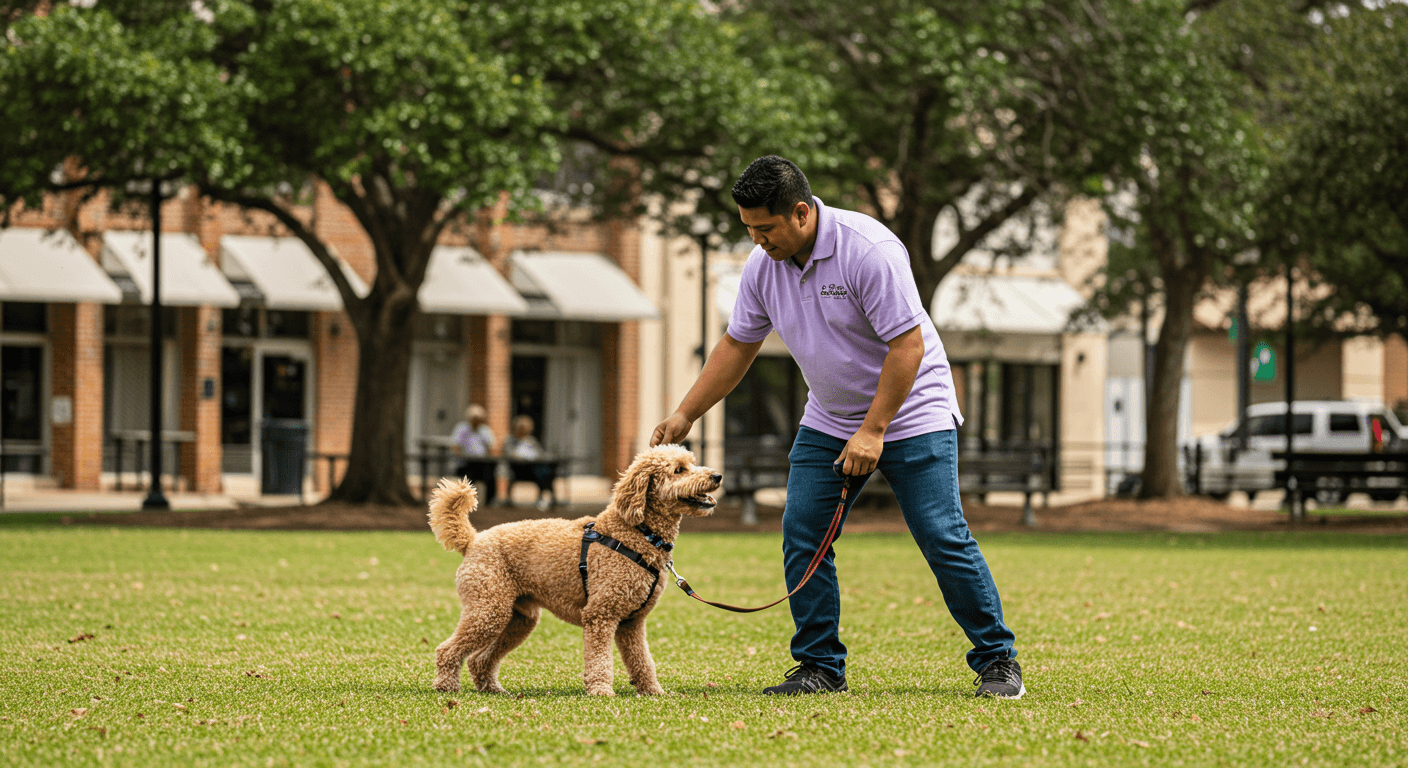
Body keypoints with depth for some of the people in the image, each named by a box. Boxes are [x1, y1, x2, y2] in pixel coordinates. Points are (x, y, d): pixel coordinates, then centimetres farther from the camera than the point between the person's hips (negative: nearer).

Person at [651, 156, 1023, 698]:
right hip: (828, 422, 7)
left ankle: (997, 661, -1)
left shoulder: (868, 250, -26)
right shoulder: (763, 266, -4)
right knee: (802, 538, -3)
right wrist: (684, 415, 5)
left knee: (944, 540, -11)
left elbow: (908, 345, -25)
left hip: (911, 414, -6)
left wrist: (874, 431, -26)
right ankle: (820, 667, 6)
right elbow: (737, 346, 9)